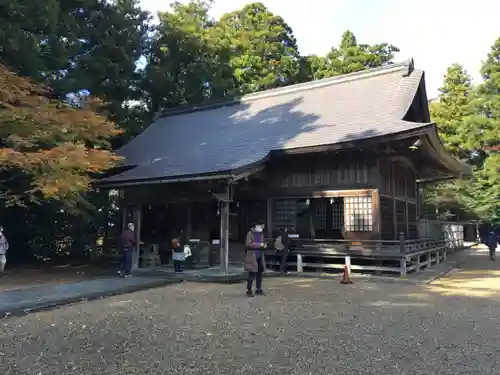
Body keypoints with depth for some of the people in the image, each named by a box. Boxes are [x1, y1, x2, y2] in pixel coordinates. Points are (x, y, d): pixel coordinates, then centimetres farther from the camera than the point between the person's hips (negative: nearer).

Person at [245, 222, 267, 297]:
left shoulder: (261, 233, 13)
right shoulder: (250, 233, -9)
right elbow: (248, 244, -18)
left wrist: (264, 244, 1)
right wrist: (259, 244, -19)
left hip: (260, 257, 7)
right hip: (252, 257, -7)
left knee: (259, 273, 10)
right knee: (252, 274, -7)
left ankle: (258, 289, 22)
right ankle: (249, 290, 4)